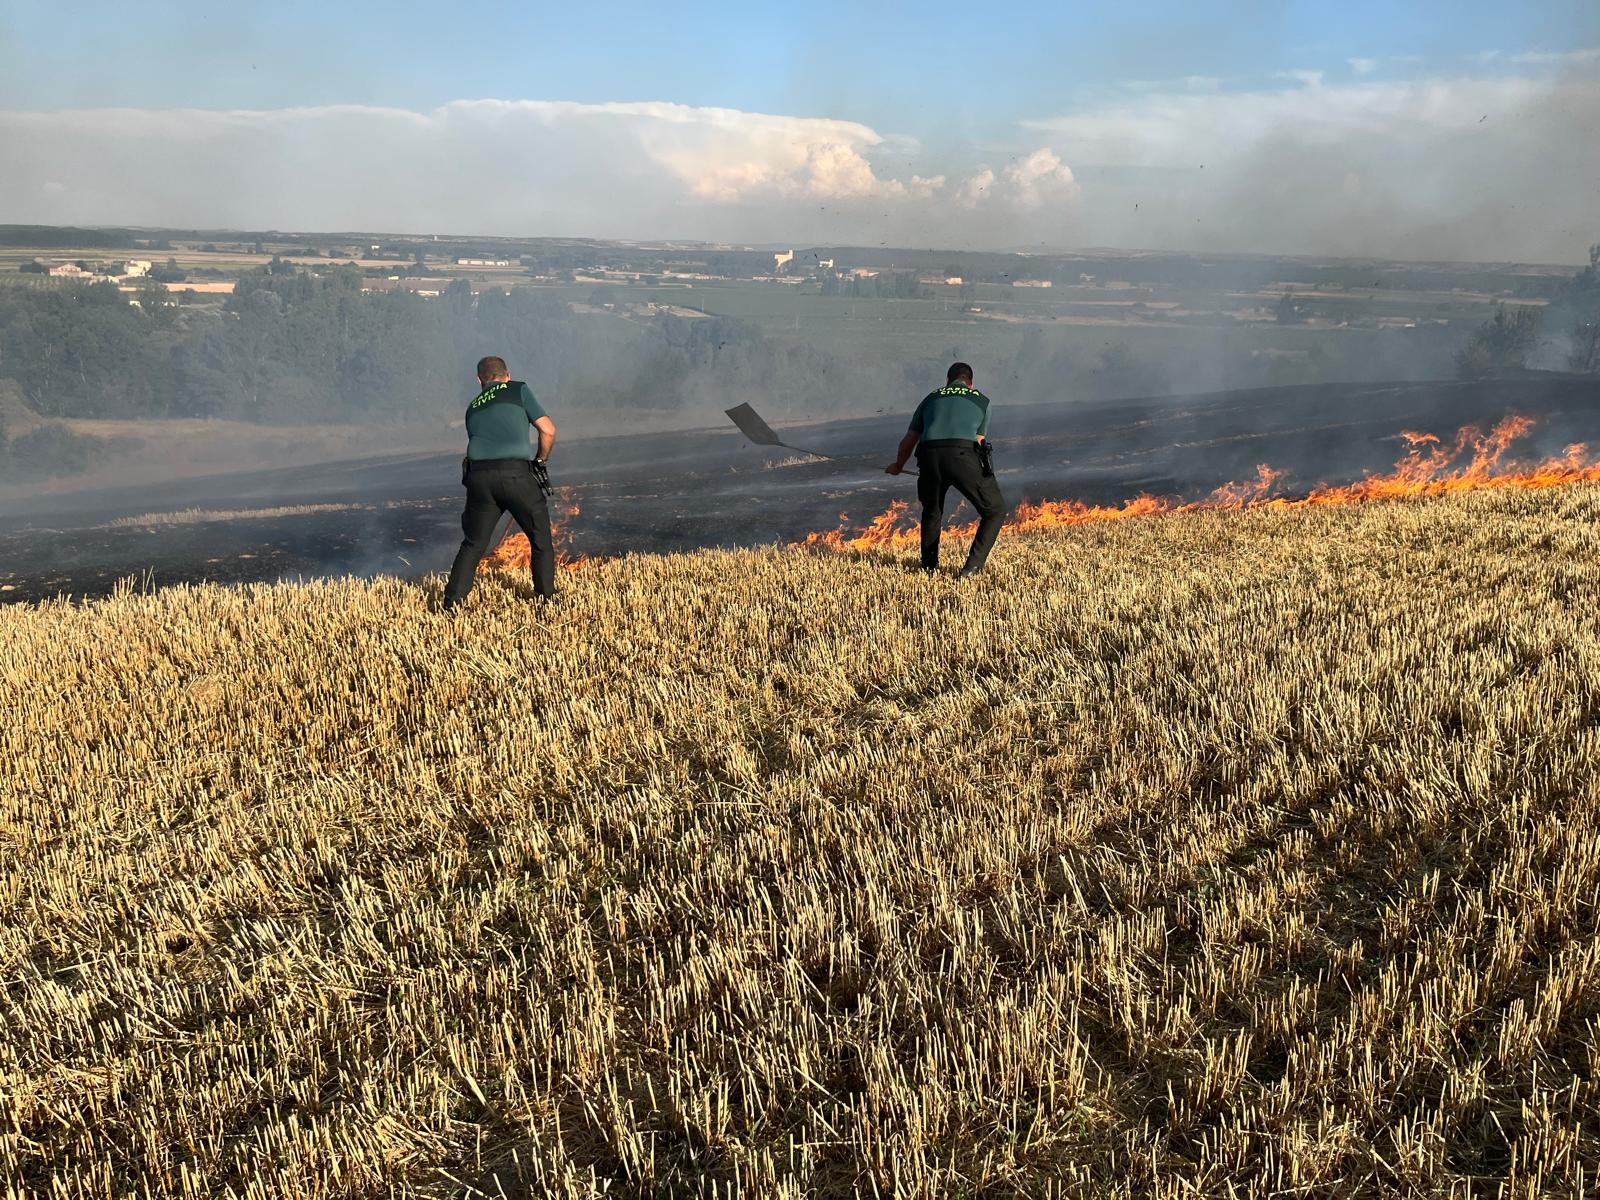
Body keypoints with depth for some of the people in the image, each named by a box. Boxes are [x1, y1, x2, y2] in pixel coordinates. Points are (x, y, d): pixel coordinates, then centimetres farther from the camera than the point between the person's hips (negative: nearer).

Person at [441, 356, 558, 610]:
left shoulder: (473, 407, 27)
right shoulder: (518, 389, 14)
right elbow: (548, 430, 5)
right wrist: (541, 460, 21)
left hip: (479, 477, 4)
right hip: (515, 474, -4)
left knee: (473, 544, 16)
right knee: (541, 539, 15)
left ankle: (451, 604, 13)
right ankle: (548, 598, 19)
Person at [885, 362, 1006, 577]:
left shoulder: (931, 398, 31)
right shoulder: (982, 400, 27)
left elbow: (909, 441, 34)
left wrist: (898, 466, 53)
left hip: (929, 456, 3)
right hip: (963, 454, -2)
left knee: (931, 513, 28)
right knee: (995, 510, 13)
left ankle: (929, 568, 28)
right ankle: (972, 567, -2)